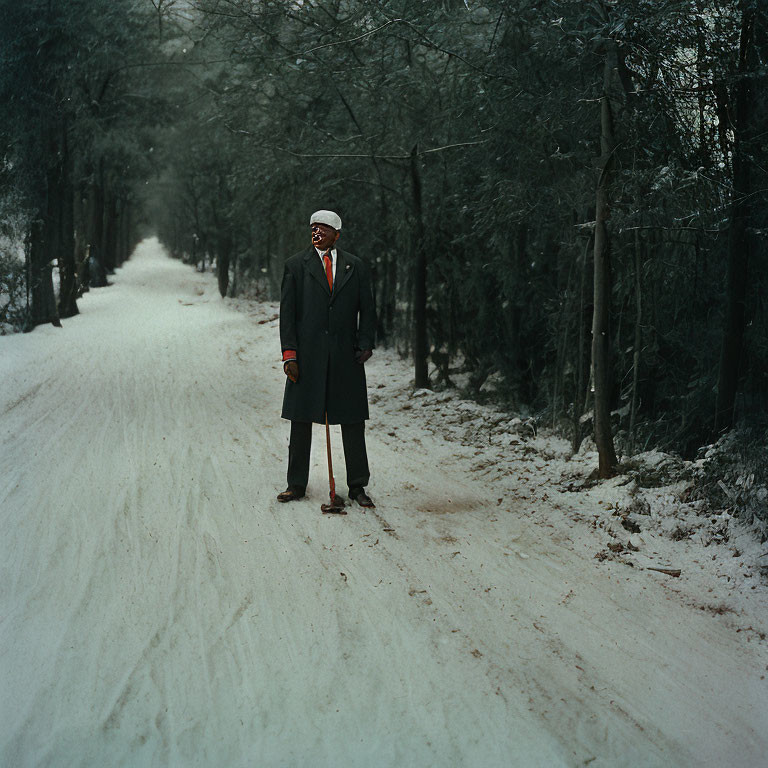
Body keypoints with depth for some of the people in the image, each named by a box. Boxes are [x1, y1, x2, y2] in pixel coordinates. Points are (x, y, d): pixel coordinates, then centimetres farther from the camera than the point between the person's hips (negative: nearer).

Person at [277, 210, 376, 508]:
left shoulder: (356, 266, 9)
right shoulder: (295, 265, 5)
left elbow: (367, 310, 10)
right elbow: (287, 313, 2)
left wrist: (365, 344, -4)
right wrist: (289, 354, -7)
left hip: (346, 357, 1)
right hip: (307, 356, -1)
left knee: (353, 422, 4)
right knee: (301, 421, 5)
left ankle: (357, 486, 13)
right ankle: (297, 485, 16)